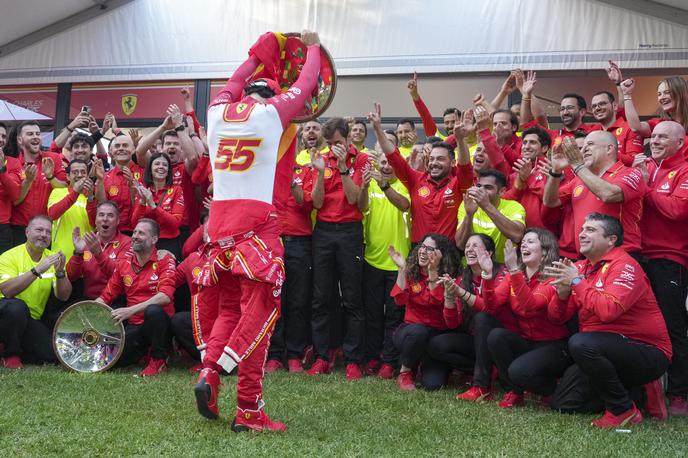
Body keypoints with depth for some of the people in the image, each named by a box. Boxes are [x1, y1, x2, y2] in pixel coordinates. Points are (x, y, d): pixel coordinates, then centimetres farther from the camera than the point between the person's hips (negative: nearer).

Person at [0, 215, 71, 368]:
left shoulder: (52, 258, 3)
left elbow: (63, 296, -6)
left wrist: (60, 272, -24)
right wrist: (37, 270, -34)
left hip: (33, 321, 4)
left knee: (54, 353, -16)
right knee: (17, 306, -37)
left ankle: (17, 351, 13)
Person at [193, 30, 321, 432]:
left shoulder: (218, 112, 13)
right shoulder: (271, 111, 2)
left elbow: (235, 82, 33)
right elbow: (306, 83, 16)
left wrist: (258, 54, 47)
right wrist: (313, 47, 34)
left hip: (220, 218, 5)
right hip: (256, 219, -5)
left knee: (230, 308, 16)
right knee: (260, 306, -5)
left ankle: (209, 372, -4)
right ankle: (249, 410, -9)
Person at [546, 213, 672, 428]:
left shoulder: (624, 265, -15)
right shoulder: (581, 267, 7)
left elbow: (608, 310, -32)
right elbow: (557, 317, 7)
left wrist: (577, 282, -21)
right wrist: (562, 293, -14)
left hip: (647, 351, -8)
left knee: (580, 343, -33)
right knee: (562, 403, 3)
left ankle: (624, 410, -14)